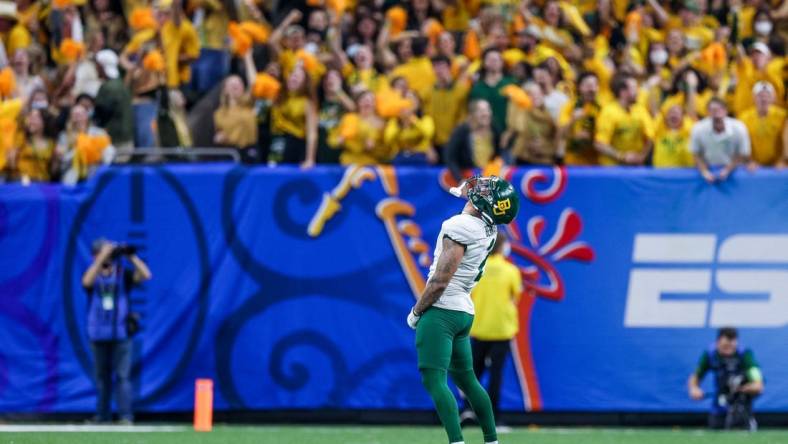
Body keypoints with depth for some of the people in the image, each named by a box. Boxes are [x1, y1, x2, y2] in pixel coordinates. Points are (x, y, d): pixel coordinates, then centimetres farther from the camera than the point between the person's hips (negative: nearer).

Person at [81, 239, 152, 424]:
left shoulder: (123, 273, 4)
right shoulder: (93, 274, 4)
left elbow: (145, 275, -11)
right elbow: (87, 282, -20)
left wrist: (131, 256, -18)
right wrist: (102, 258, -25)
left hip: (121, 334, -2)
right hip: (98, 335, 2)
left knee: (123, 375, -8)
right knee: (102, 376, 7)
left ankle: (126, 416, -11)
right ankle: (102, 416, 13)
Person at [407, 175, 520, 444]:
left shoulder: (460, 228, -19)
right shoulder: (488, 230, 4)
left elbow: (440, 282, -19)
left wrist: (416, 312, -8)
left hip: (441, 310, -9)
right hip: (465, 311, 9)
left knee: (434, 380, -13)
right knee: (466, 379, 20)